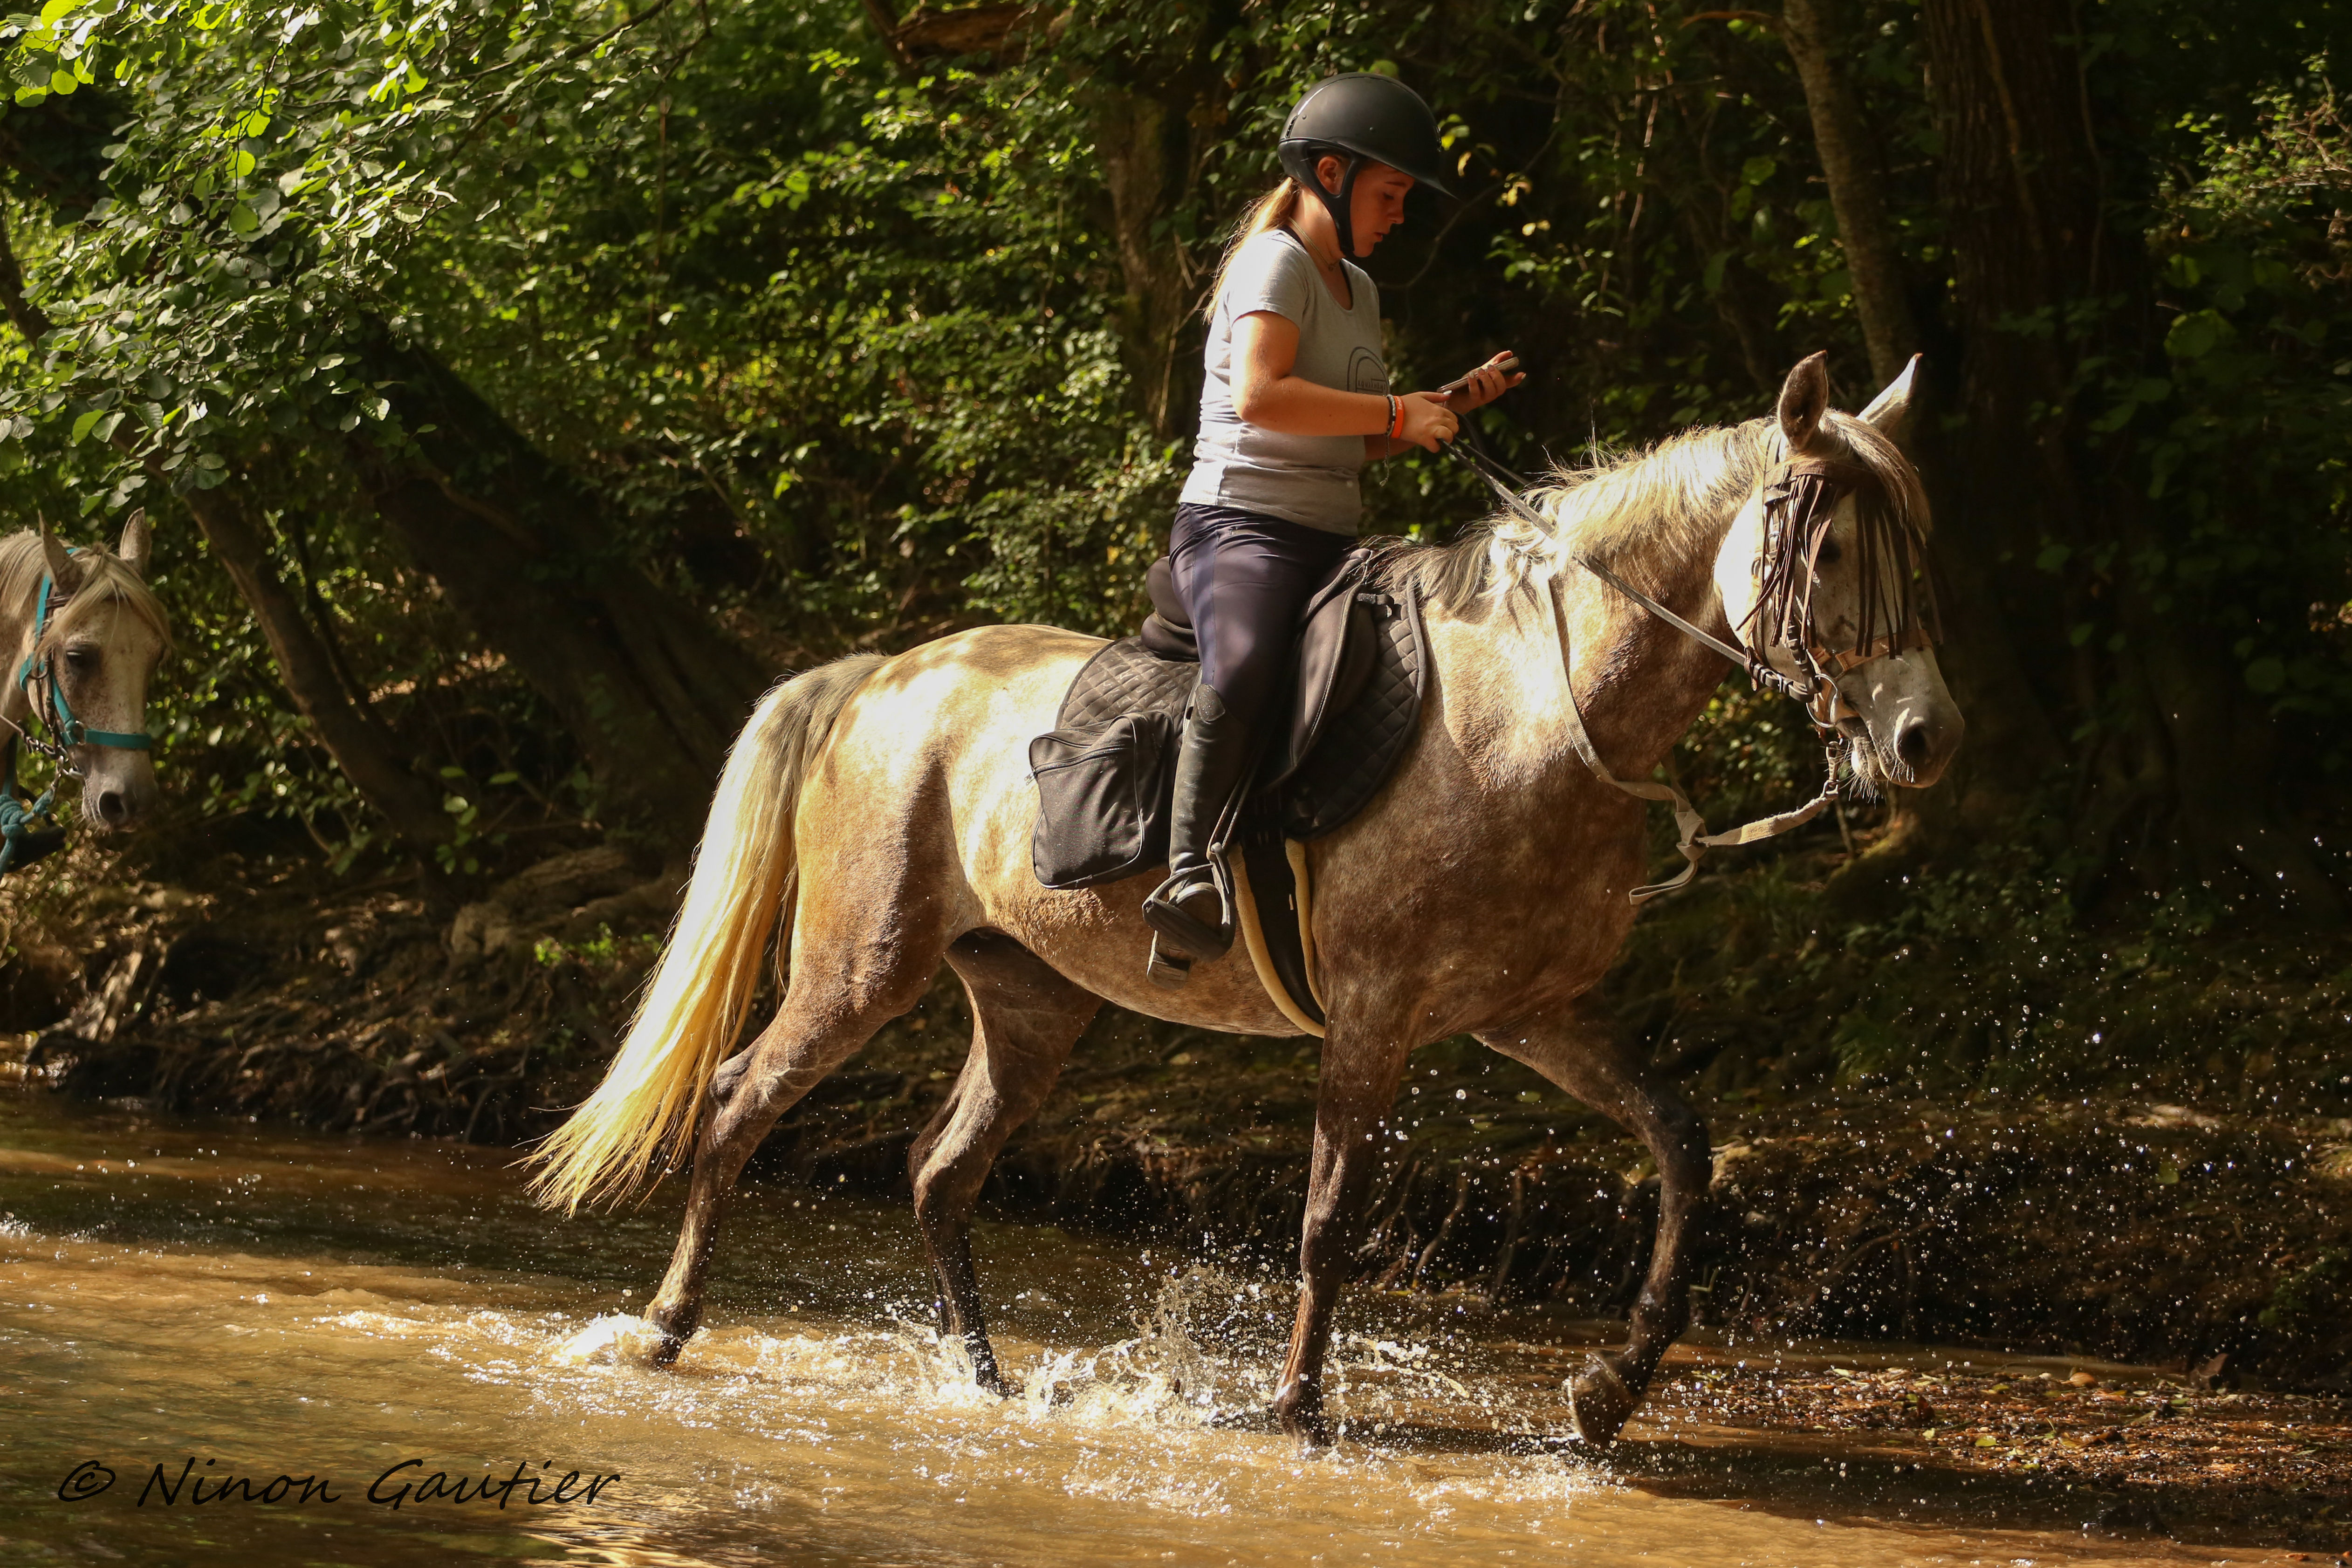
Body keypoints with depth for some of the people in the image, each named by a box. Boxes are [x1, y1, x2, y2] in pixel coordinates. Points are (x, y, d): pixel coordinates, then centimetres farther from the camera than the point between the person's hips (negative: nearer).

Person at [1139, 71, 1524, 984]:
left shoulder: (1359, 290, 23)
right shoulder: (1276, 264, -6)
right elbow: (1258, 397, -23)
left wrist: (1455, 402, 14)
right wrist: (1398, 412, -19)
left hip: (1333, 538, 10)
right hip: (1240, 523, -10)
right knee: (1243, 671, -38)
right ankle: (1191, 881, -41)